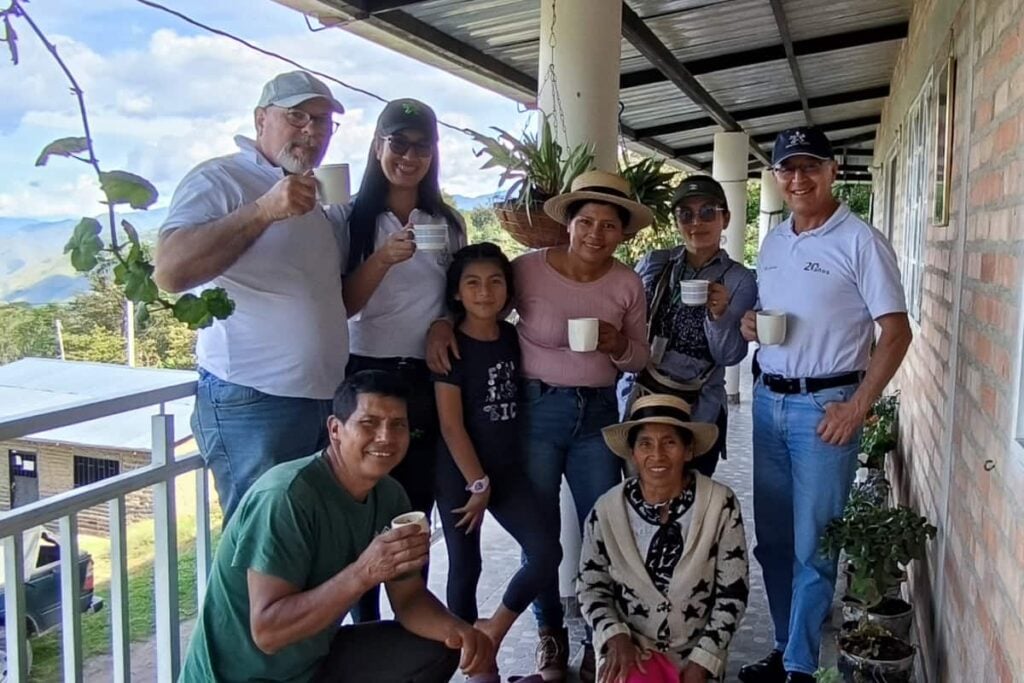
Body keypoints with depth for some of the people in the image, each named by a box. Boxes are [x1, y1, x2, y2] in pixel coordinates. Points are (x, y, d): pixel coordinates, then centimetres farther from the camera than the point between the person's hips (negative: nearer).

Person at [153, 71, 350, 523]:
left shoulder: (319, 197, 19)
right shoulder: (218, 180, -7)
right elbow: (170, 271, -23)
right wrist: (263, 210, -27)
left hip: (329, 400, 8)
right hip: (252, 403, -8)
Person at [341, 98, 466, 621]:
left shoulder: (447, 224, 11)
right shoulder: (352, 218, 0)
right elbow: (342, 303, -7)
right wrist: (383, 259, -21)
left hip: (426, 383, 3)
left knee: (416, 516, 9)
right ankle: (366, 629, 15)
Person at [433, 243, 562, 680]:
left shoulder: (511, 337, 4)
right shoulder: (451, 345, -12)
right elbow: (450, 425, -14)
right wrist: (477, 483, -11)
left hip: (507, 467, 5)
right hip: (460, 471, -5)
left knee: (547, 552, -4)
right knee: (466, 565, 6)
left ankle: (494, 631, 15)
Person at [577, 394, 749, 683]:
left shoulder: (720, 505, -11)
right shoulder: (606, 510, -9)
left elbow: (733, 594, -7)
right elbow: (591, 586, 2)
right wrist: (615, 637, -14)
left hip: (697, 654, 0)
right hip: (628, 649, 0)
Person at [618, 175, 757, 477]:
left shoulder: (740, 280, -3)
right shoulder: (653, 264, 2)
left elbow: (730, 356, -7)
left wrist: (719, 314, -23)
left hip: (699, 412, -1)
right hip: (638, 401, 2)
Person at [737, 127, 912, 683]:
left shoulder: (860, 241, -9)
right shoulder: (772, 242, 11)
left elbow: (896, 332, -10)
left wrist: (857, 407, -16)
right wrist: (748, 324, -3)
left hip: (826, 407, -6)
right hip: (767, 400, 6)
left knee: (812, 545, 1)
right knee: (772, 537, 13)